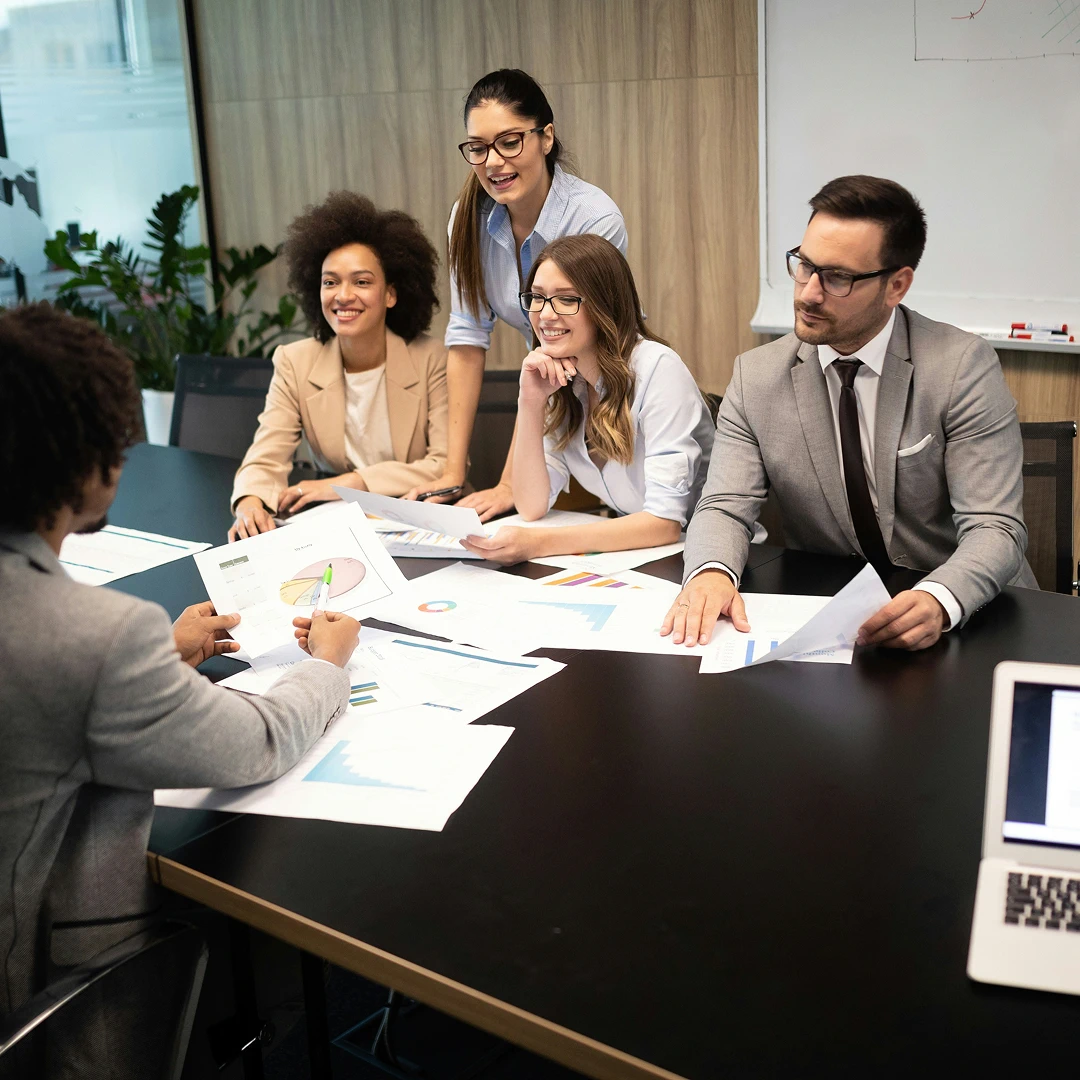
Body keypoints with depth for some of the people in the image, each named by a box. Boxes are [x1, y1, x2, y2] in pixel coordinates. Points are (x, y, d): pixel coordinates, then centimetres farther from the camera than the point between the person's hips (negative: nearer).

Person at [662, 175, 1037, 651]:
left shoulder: (964, 366, -9)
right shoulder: (756, 377, 0)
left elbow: (994, 528, -14)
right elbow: (725, 508, -2)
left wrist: (938, 601, -36)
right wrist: (710, 572, -27)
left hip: (964, 618, -2)